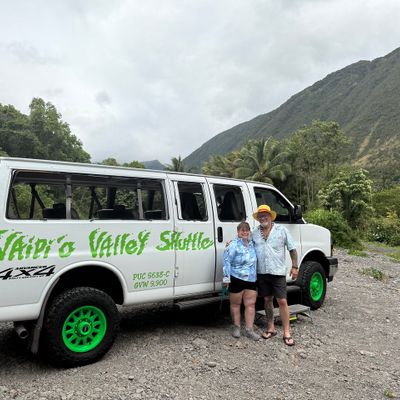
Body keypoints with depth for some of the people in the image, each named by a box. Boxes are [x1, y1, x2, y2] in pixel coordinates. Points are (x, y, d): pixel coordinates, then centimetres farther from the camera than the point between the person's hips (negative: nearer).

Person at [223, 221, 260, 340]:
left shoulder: (252, 244, 10)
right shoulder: (234, 244, -10)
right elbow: (227, 260, -14)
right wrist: (226, 277, -18)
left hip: (251, 280, 6)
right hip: (236, 279, -5)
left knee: (250, 304, 5)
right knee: (235, 304, 8)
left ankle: (249, 330, 13)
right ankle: (236, 327, 23)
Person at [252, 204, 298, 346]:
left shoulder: (281, 230, -1)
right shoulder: (254, 233, 5)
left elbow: (292, 249, 2)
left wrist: (294, 266, -3)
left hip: (278, 272, -3)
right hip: (261, 272, 3)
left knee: (282, 301, -1)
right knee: (267, 300, 13)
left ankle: (286, 333, 8)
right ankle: (271, 328, 26)